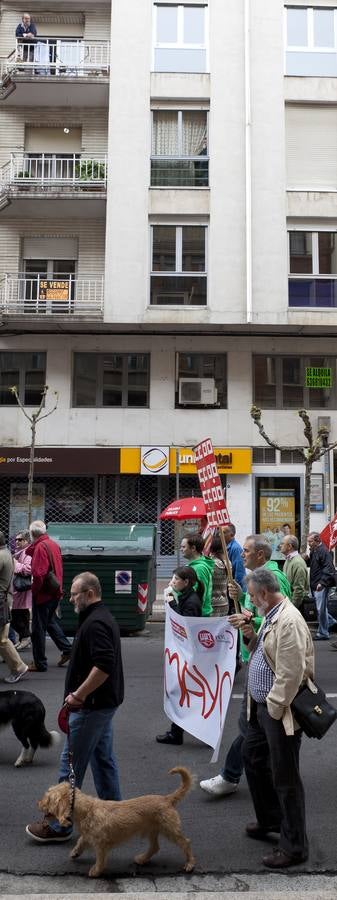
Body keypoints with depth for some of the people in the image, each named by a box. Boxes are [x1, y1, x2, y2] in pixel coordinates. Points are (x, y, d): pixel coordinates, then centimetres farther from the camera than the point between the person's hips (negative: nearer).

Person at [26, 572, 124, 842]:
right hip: (104, 702, 10)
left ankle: (60, 825, 9)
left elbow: (103, 666, -30)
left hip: (92, 707, -10)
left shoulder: (95, 624, -21)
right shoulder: (104, 617, 12)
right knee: (104, 759, 16)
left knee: (71, 764, -1)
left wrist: (78, 695, -22)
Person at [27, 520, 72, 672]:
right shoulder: (54, 544, 9)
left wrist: (34, 590, -12)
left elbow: (38, 574, -24)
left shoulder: (40, 547, -17)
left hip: (43, 594, -8)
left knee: (38, 628, 2)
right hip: (55, 592, 8)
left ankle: (40, 663, 8)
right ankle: (66, 649, 22)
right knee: (50, 621, 25)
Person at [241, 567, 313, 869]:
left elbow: (290, 674, -26)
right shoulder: (271, 616, 8)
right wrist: (253, 637, 3)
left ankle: (294, 847, 16)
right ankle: (269, 819, 42)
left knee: (284, 778, 1)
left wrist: (274, 709, -19)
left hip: (280, 712, -10)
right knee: (252, 756, 24)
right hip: (263, 706, 10)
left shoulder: (289, 621, -24)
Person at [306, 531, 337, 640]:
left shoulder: (324, 551, -16)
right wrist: (307, 559, 1)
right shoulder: (313, 551, 13)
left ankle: (323, 633, 6)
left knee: (321, 609, -3)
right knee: (320, 608, 17)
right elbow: (311, 564, 23)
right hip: (314, 585, 9)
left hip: (321, 586, -9)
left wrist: (322, 582, -28)